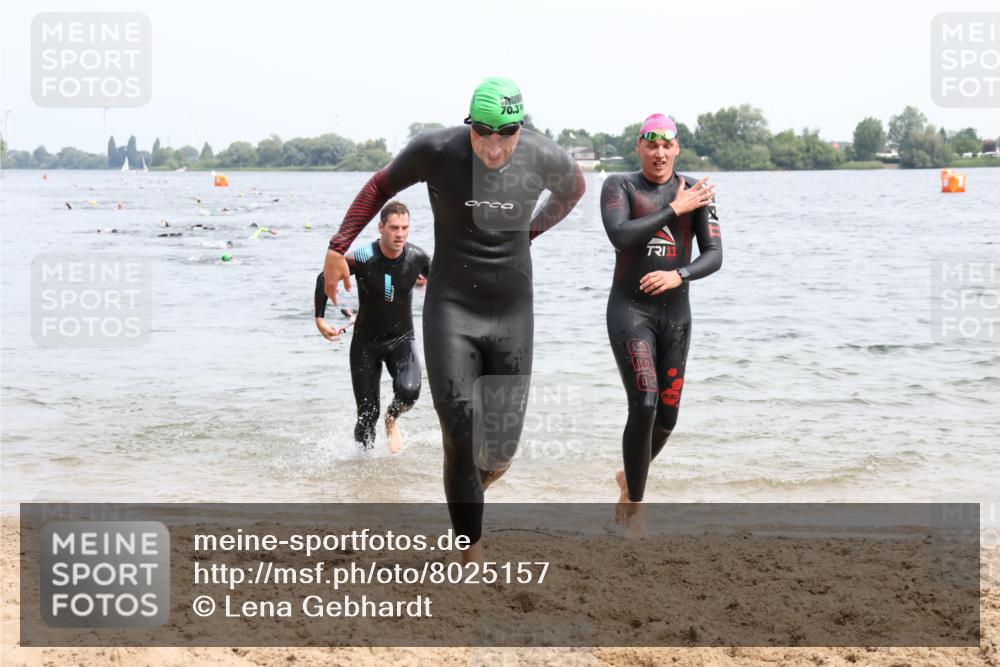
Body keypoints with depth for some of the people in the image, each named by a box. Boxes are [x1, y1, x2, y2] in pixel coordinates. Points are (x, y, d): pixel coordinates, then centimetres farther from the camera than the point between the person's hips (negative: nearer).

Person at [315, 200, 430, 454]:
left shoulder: (417, 257, -13)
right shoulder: (362, 259, -21)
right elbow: (324, 279, -7)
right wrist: (320, 318, -11)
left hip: (401, 339, 1)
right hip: (366, 341, -1)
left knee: (409, 390, -26)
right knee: (367, 414, 1)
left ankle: (392, 419, 8)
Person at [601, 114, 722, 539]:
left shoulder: (696, 192, 1)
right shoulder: (620, 186, -3)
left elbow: (714, 256, -6)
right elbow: (620, 236, -21)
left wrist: (678, 275, -25)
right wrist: (675, 209, -17)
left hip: (676, 314, 4)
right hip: (630, 309, -3)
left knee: (667, 417, 9)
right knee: (644, 405, -20)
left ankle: (630, 478, 39)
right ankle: (633, 504, -6)